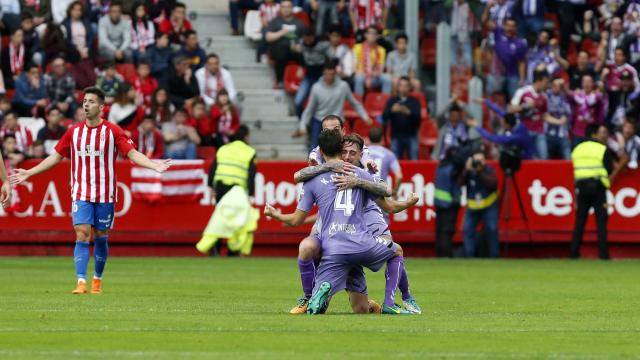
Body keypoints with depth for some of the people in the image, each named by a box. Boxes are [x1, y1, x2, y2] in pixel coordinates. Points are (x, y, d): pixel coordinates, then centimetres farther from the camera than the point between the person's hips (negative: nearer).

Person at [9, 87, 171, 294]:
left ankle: (97, 279, 25)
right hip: (81, 194, 1)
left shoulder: (113, 131, -2)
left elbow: (132, 154, -6)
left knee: (101, 238, 7)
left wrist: (154, 165, -22)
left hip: (105, 195, -1)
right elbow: (56, 157, 14)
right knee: (82, 236, -12)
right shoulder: (74, 132, 5)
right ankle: (81, 283, -18)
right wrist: (28, 173, 13)